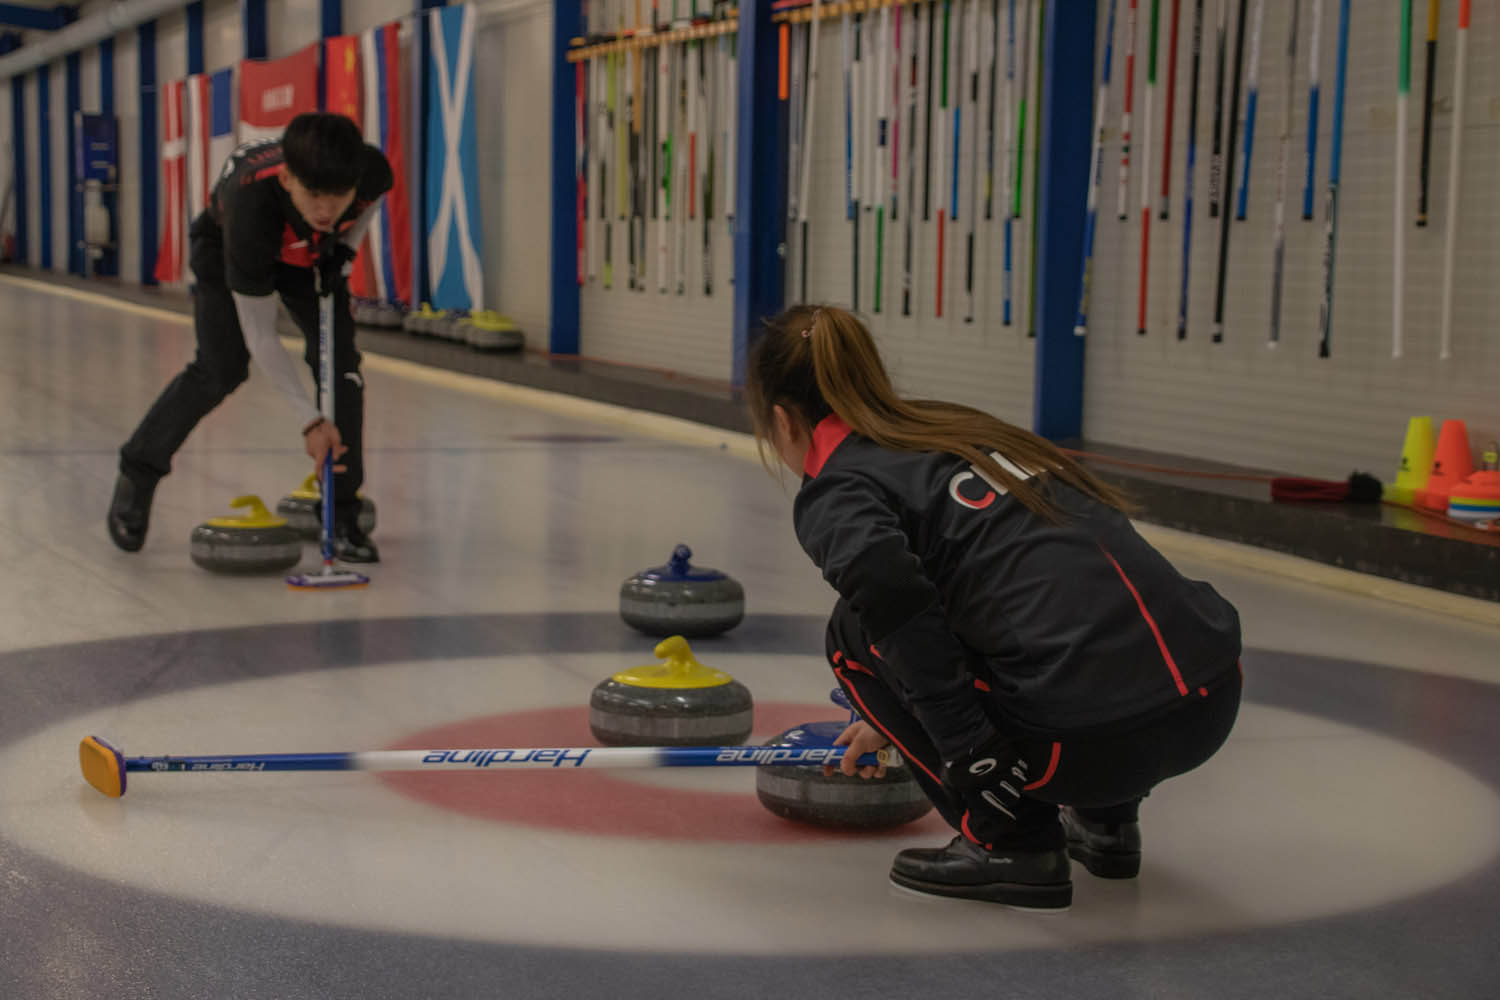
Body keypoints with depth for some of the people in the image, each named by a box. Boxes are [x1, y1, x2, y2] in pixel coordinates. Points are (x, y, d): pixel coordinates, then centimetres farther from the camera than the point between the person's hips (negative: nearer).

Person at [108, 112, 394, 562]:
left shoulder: (372, 170, -37)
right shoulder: (250, 206, -45)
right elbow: (260, 336, -36)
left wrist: (345, 248, -13)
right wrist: (309, 421, -36)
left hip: (312, 255, 4)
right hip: (225, 248, -3)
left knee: (339, 362, -11)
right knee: (221, 368, -14)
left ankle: (341, 513, -3)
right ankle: (137, 475, 9)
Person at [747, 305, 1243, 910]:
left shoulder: (834, 494, 3)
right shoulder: (957, 433, 27)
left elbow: (895, 595, -20)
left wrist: (972, 758, -14)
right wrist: (897, 718, 51)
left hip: (1095, 735, -8)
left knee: (856, 633, 13)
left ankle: (1011, 843, 7)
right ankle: (1104, 820, 27)